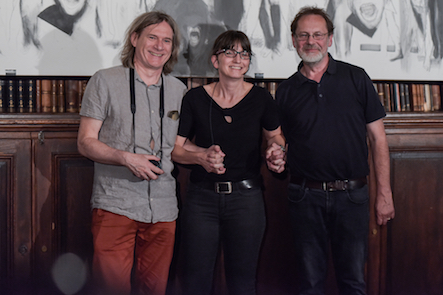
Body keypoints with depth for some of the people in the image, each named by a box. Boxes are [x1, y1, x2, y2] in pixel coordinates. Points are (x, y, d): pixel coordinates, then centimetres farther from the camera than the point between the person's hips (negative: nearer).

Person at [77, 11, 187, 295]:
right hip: (115, 204, -3)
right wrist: (127, 158, -16)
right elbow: (86, 142, -1)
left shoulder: (179, 90, 13)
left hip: (163, 207, 3)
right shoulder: (105, 81, 3)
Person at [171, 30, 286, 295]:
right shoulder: (195, 98, -1)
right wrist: (202, 156, -16)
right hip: (202, 198, 0)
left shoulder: (261, 98, 1)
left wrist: (277, 150, -5)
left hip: (246, 196, 0)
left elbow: (275, 135, 17)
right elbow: (175, 148, 2)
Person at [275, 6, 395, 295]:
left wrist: (384, 193, -4)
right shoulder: (286, 90, 6)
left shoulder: (356, 78, 2)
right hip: (305, 196, 1)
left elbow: (378, 138, 1)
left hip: (352, 195, -1)